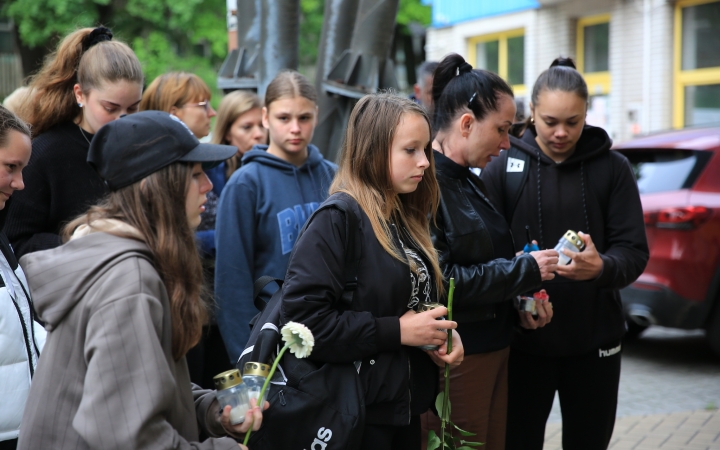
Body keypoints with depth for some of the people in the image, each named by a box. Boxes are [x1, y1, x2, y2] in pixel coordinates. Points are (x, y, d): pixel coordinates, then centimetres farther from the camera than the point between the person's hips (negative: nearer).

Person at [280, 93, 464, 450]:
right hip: (359, 412, -8)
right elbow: (303, 316, -24)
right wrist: (396, 330, -21)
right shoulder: (338, 219, -16)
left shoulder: (406, 218, 10)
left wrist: (444, 332, 0)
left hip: (407, 404, 8)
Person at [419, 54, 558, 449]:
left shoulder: (469, 182, 12)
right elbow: (436, 280, -24)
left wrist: (522, 299, 2)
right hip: (453, 359, -9)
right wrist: (524, 272, -16)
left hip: (493, 350, 9)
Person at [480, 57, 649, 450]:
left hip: (594, 343, 1)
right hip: (524, 342, -1)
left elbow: (634, 252, -4)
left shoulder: (612, 168, 1)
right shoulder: (502, 167, -1)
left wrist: (602, 268, -26)